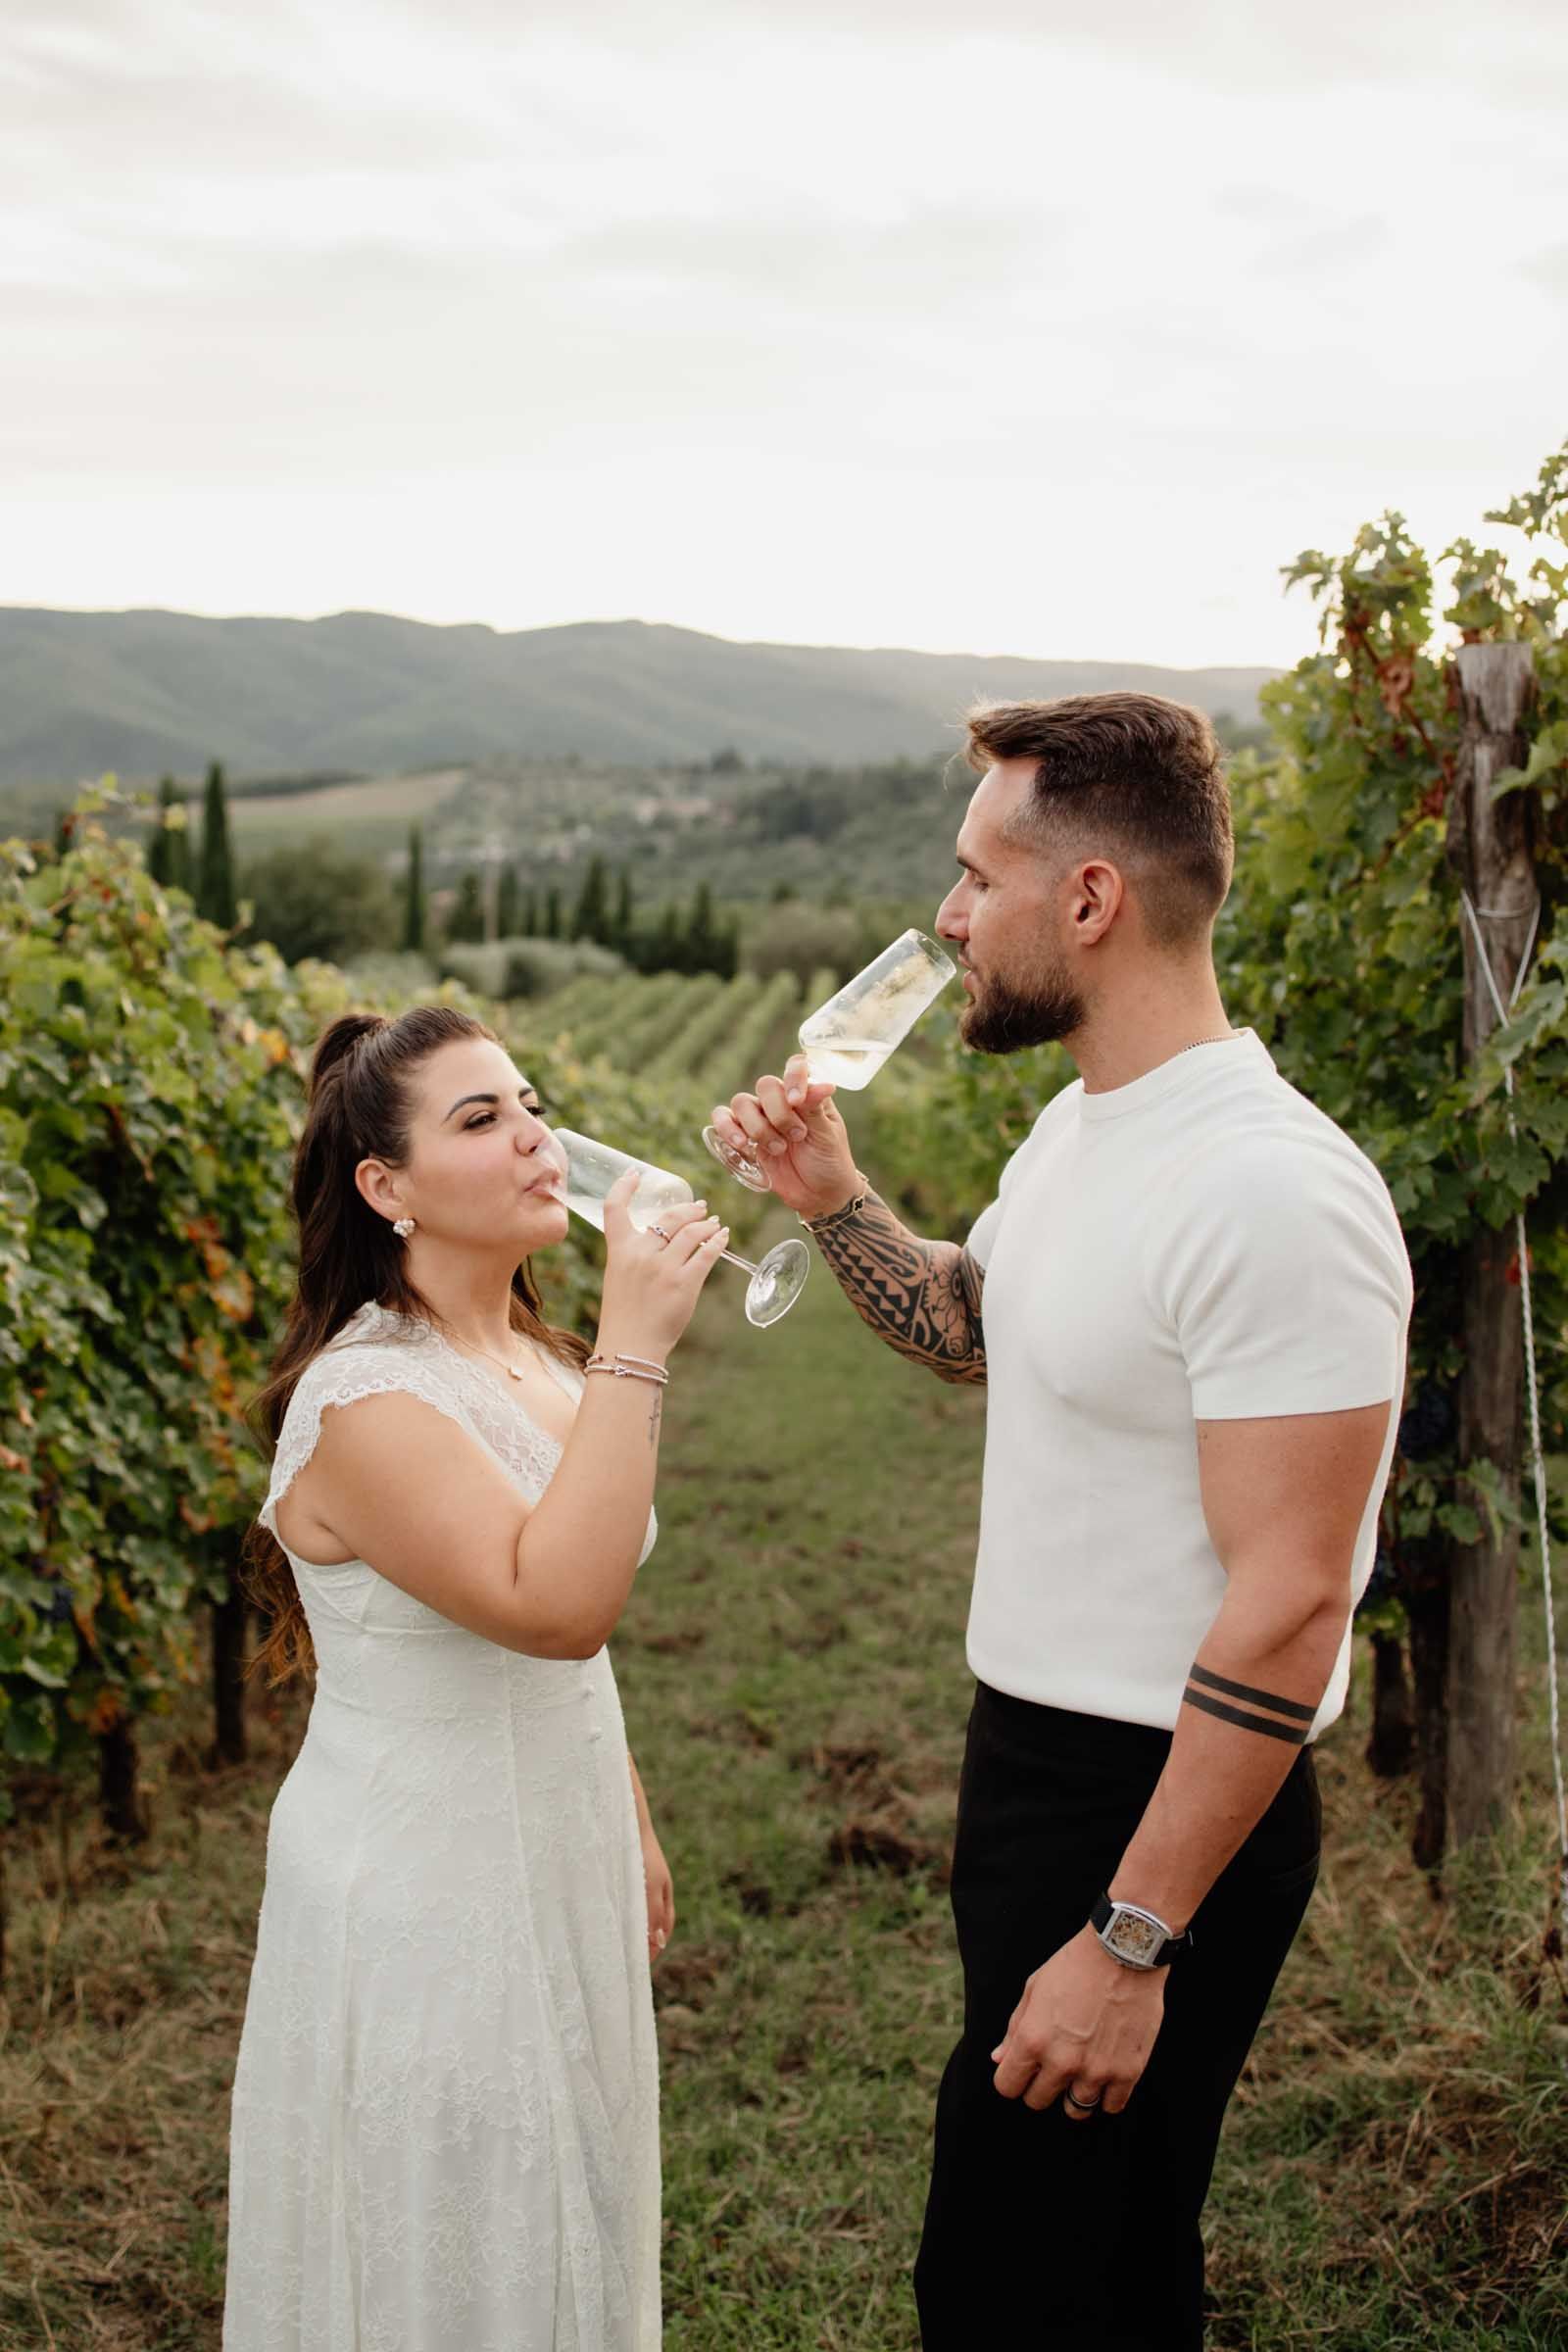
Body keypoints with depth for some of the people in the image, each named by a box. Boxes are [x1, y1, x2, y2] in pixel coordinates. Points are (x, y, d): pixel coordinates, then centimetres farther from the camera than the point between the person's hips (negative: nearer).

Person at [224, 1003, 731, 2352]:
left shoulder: (543, 1365, 5)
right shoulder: (366, 1400, -24)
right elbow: (554, 1604, -36)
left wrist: (632, 1826, 19)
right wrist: (637, 1345, -35)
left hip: (556, 1871, 8)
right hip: (420, 1898, -8)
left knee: (562, 2232, 21)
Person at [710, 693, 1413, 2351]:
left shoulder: (1271, 1192, -25)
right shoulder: (1079, 1125, 7)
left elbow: (1287, 1611, -26)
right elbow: (972, 1330, 26)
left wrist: (1131, 1943, -24)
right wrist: (831, 1197, 8)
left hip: (1162, 1816, -9)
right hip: (1031, 1772, 9)